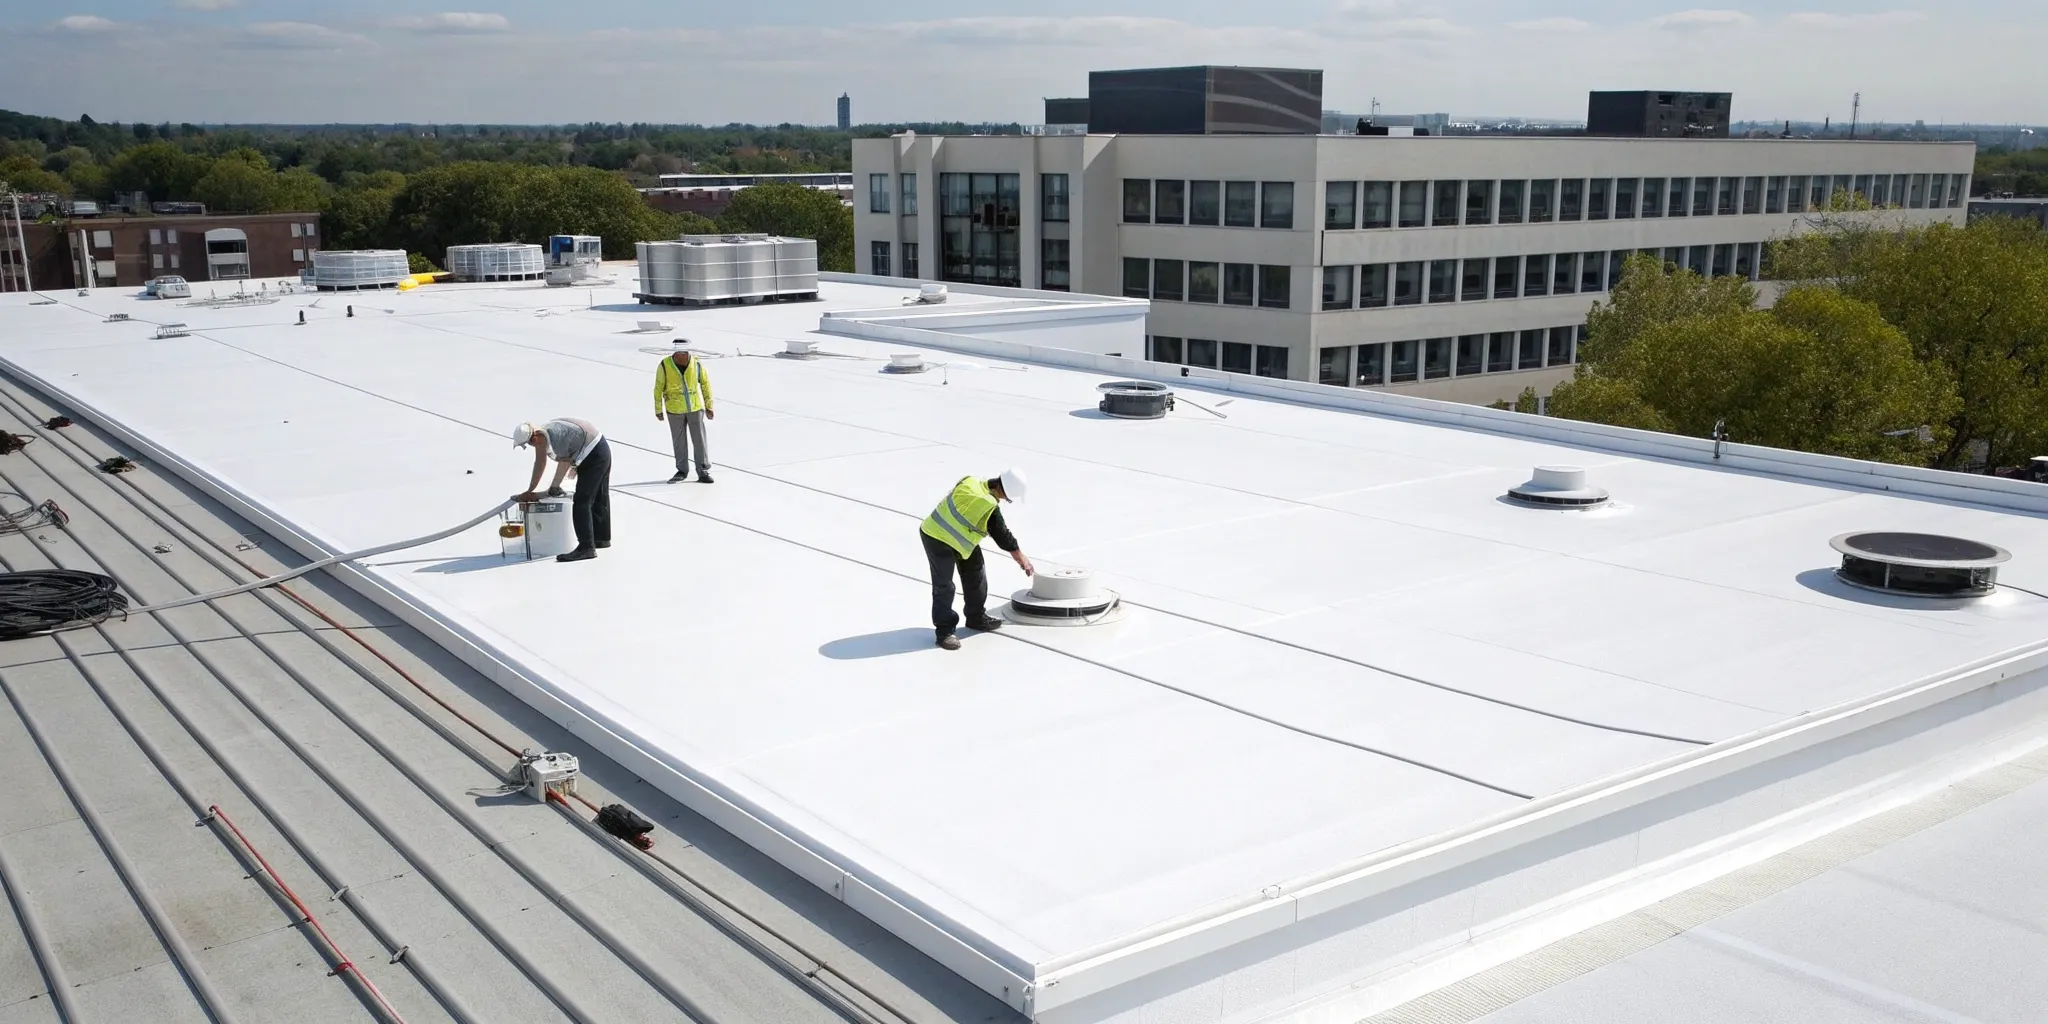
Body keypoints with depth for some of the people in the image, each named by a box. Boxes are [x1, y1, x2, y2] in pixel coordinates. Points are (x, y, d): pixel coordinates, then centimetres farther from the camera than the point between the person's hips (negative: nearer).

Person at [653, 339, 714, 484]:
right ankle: (682, 471, 24)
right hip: (675, 410, -1)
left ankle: (703, 471, 10)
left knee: (699, 440, 1)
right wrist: (658, 410, -1)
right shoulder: (665, 366, -13)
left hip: (695, 408, 1)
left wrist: (709, 406, 5)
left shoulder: (697, 365, -9)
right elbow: (658, 388, -4)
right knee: (679, 442, 9)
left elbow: (705, 384, 3)